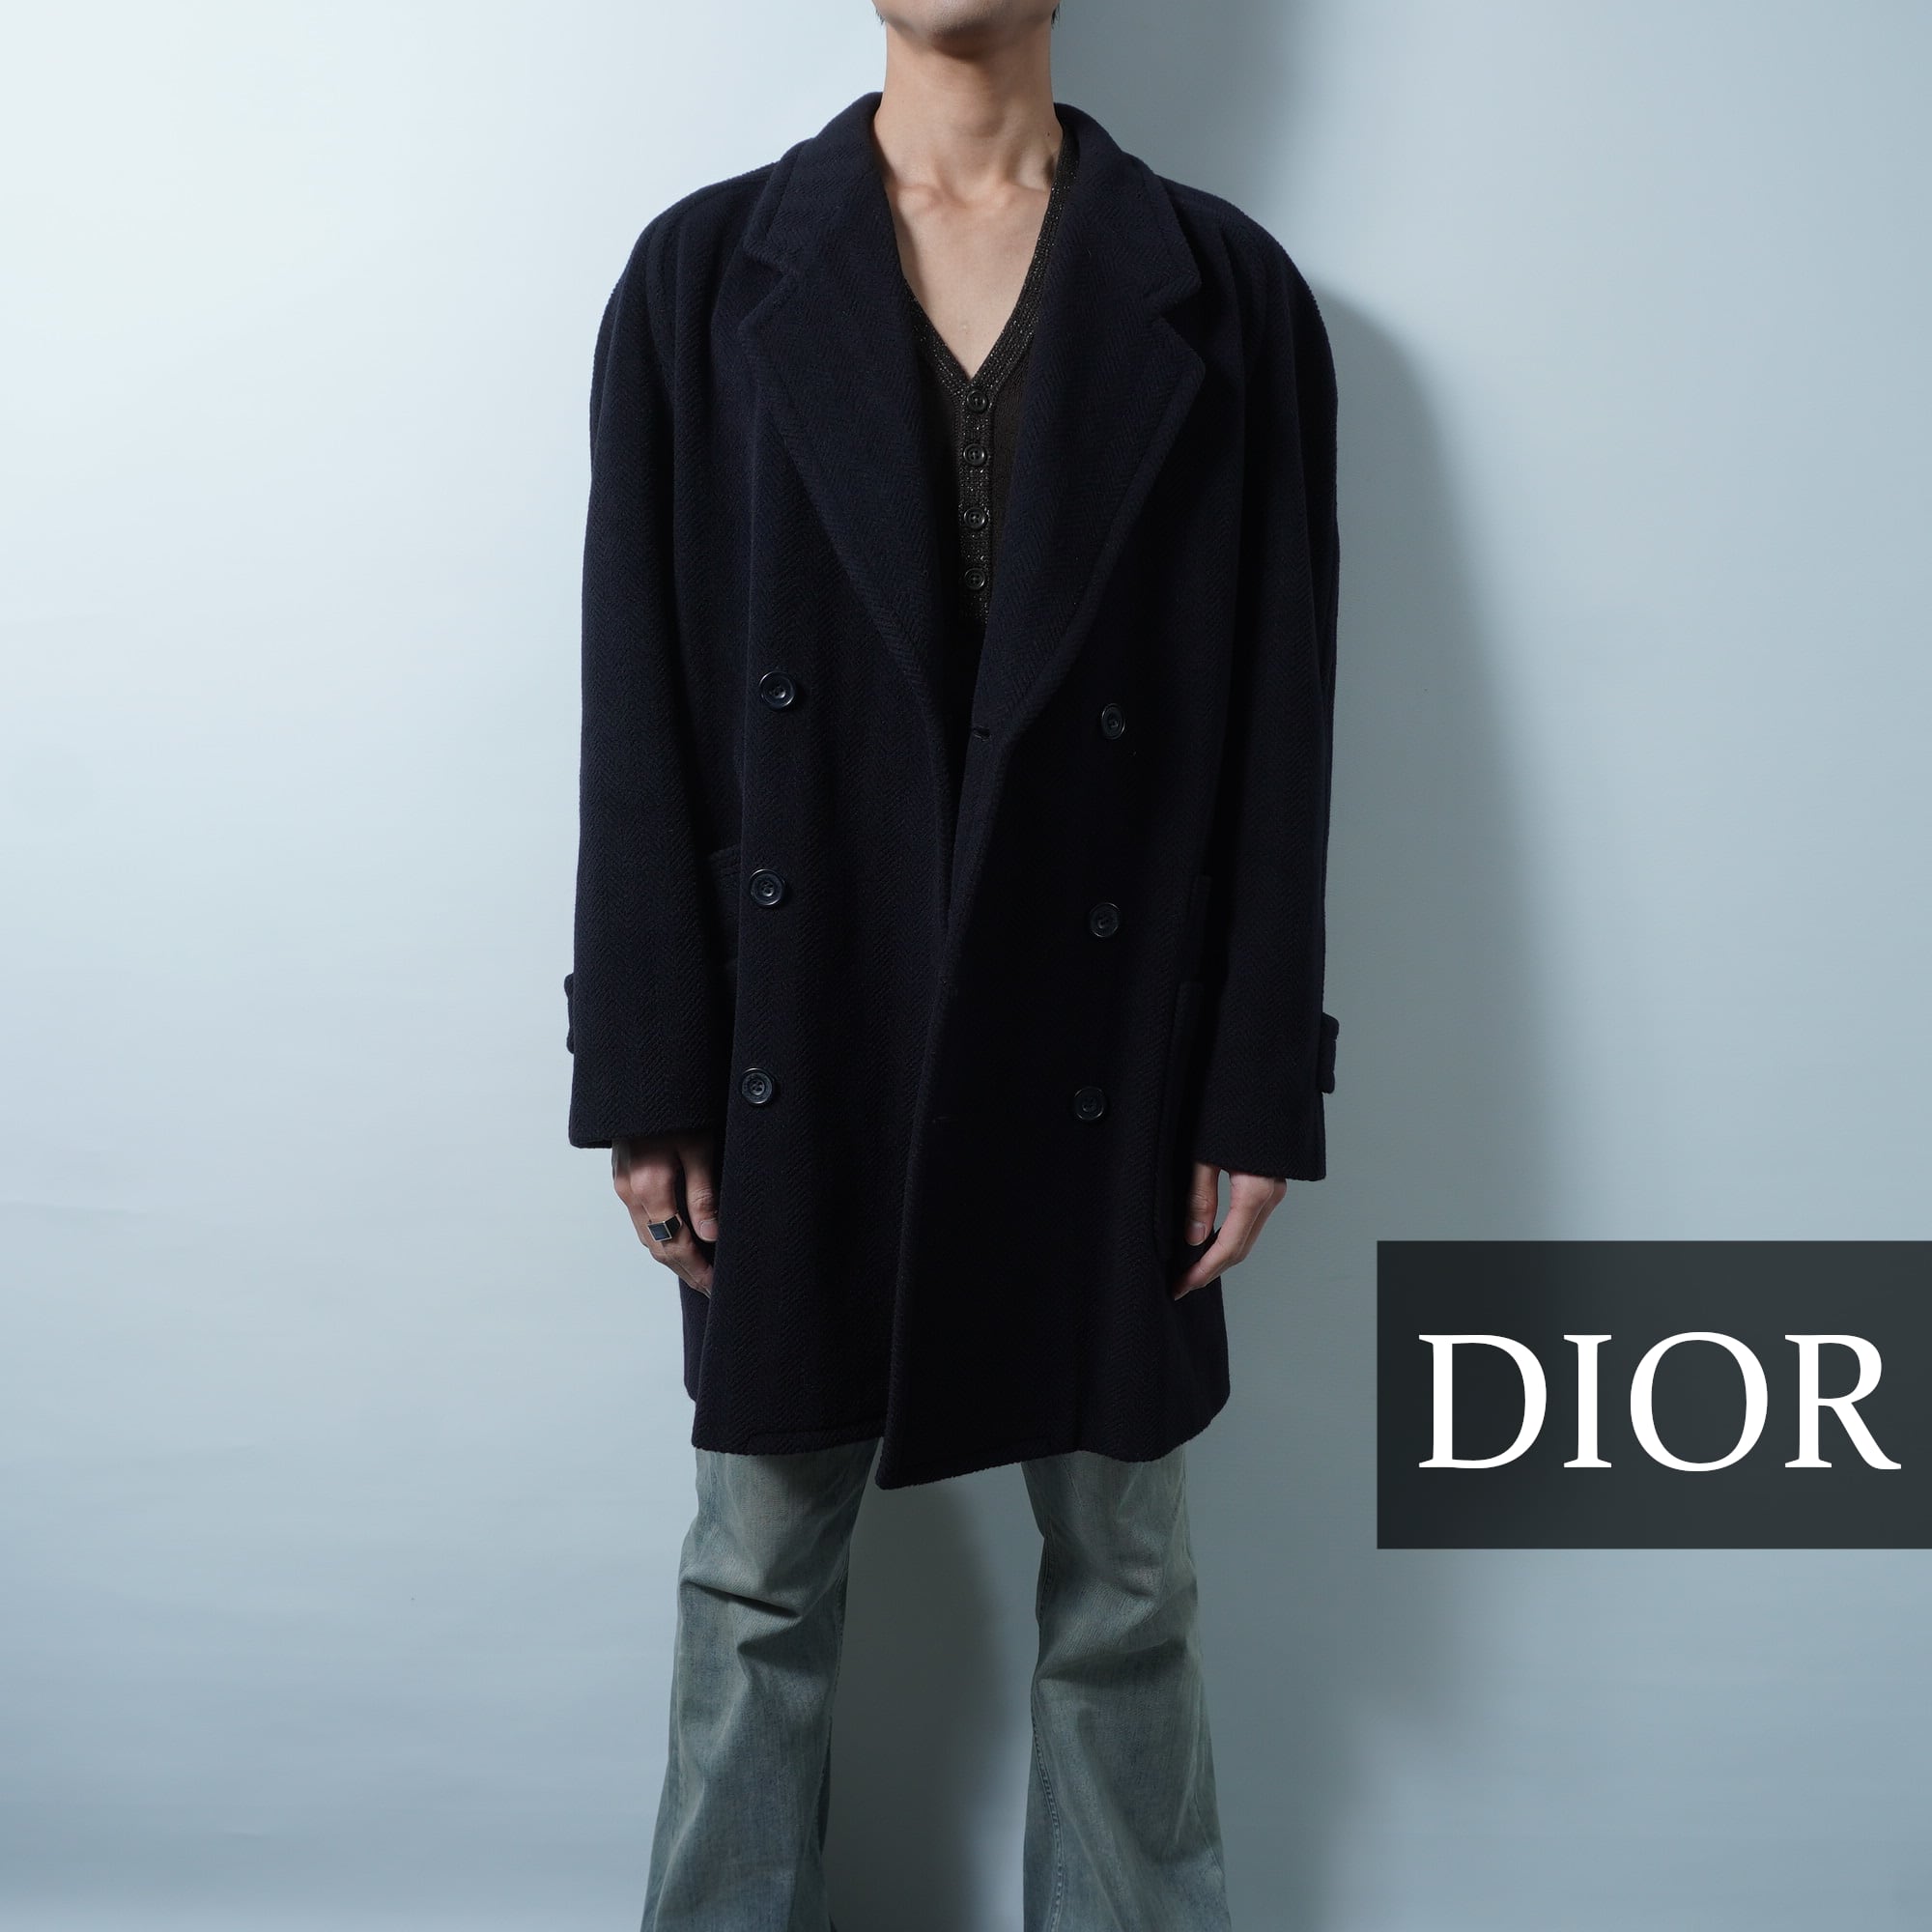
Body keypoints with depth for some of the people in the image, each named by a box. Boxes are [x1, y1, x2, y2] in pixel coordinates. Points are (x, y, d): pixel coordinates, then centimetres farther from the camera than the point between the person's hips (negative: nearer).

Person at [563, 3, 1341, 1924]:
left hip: (1105, 1051, 0)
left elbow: (1278, 724, 0)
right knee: (759, 1570, 13)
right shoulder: (706, 273, 2)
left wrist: (1262, 1085, -3)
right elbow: (638, 709, -1)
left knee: (1124, 1580, 13)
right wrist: (643, 1075, -4)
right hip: (800, 1046, 0)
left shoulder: (1226, 291, 1)